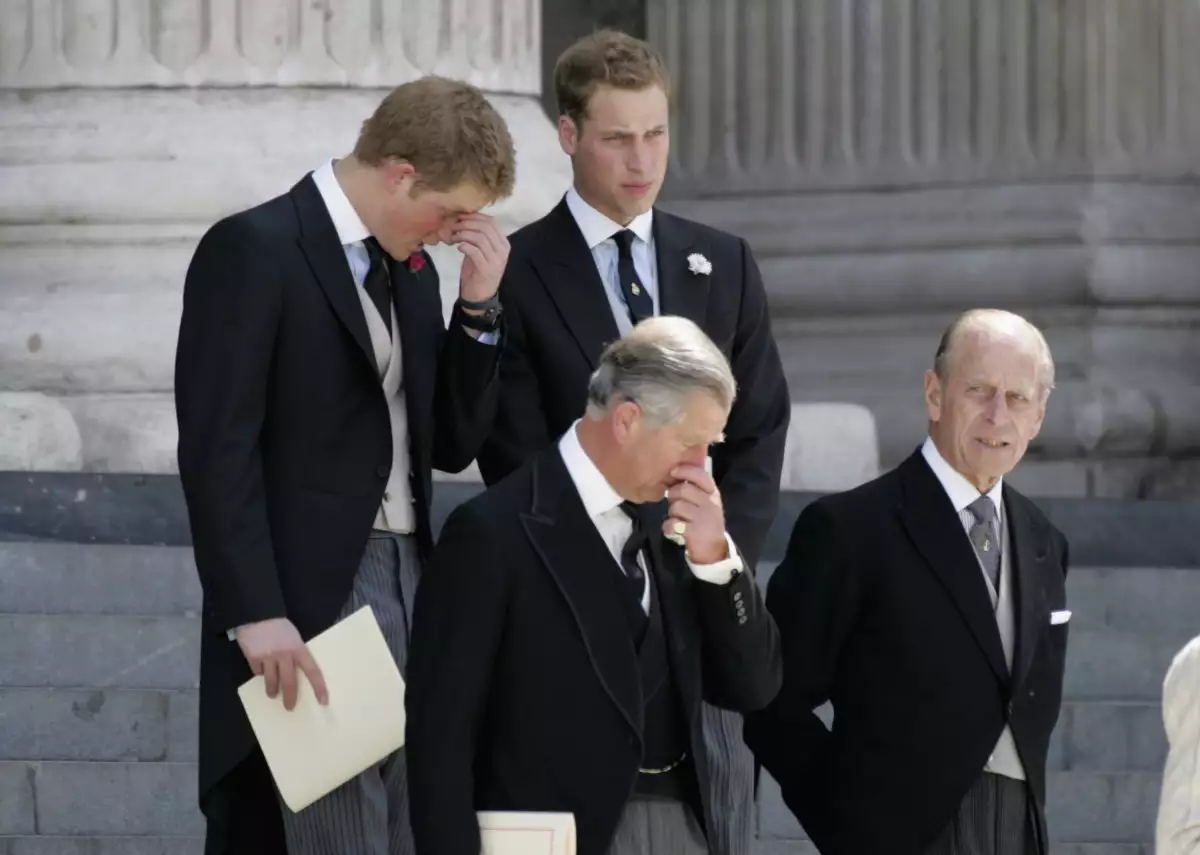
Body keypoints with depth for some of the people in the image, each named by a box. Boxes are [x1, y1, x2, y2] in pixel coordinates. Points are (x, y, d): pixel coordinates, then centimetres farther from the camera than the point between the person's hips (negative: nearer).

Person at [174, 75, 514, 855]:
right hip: (306, 607, -8)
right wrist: (256, 615, -20)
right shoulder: (254, 251, -9)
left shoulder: (411, 268, 16)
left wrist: (479, 308, 4)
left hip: (407, 587, 8)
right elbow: (217, 450, -14)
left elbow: (452, 444, 17)